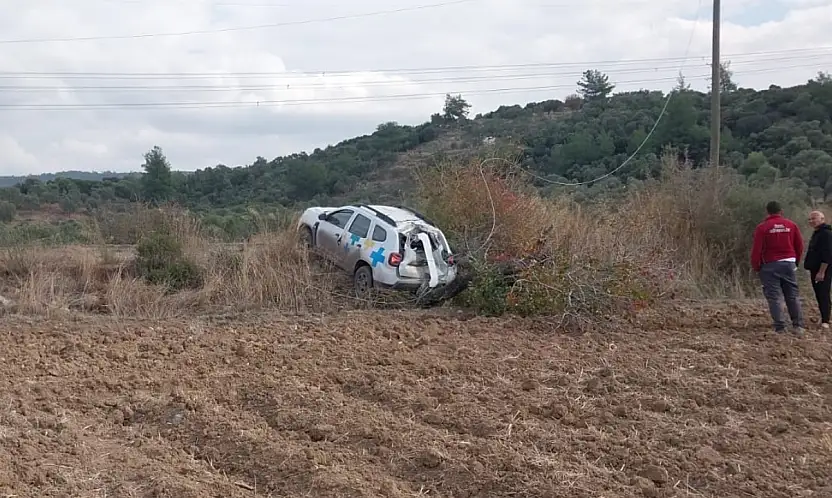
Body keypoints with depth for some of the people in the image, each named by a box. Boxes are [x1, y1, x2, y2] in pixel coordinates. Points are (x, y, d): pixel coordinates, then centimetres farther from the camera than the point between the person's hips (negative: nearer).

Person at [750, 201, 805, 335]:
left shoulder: (762, 227, -7)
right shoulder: (791, 225, 4)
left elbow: (756, 249, -8)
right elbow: (800, 245, 7)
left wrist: (756, 267, 4)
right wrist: (796, 261, 20)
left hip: (770, 265, -3)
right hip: (789, 263, 3)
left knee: (774, 297, 0)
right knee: (793, 295, 11)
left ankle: (780, 327, -4)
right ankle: (798, 326, 8)